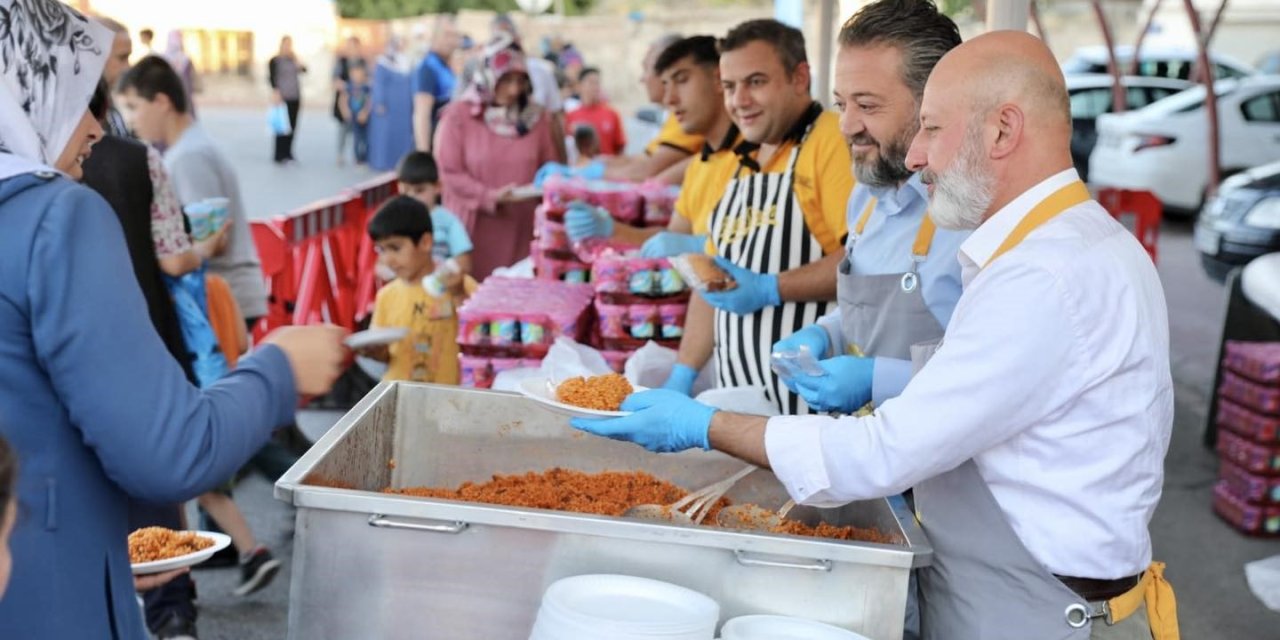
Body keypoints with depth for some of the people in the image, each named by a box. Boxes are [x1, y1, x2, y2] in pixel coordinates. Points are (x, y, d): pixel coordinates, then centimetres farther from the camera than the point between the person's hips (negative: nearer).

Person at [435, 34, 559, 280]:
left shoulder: (535, 116, 8)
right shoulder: (459, 115, -5)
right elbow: (448, 172, -7)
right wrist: (489, 197, -16)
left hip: (521, 229, 3)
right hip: (474, 227, -3)